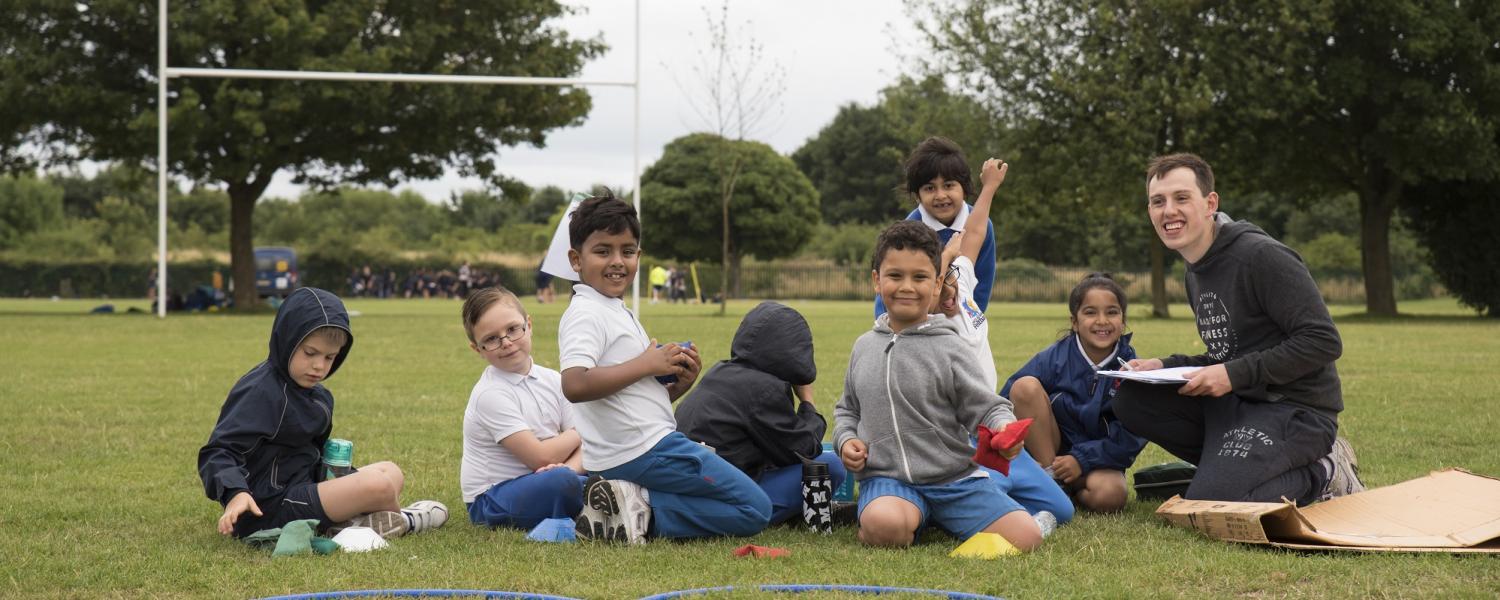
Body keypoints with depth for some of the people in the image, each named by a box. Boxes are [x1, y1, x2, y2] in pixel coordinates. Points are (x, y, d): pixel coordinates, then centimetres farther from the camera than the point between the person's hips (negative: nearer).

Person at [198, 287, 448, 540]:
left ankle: (348, 522, -7)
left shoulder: (318, 396, 11)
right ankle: (403, 520, 12)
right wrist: (236, 493, -43)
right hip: (267, 512, -11)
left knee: (391, 472, 17)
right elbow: (218, 452, -25)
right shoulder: (260, 393, -19)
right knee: (378, 486, -20)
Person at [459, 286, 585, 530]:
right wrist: (577, 433, -2)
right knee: (561, 480, -33)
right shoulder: (491, 394, -15)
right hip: (492, 499, -7)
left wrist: (570, 468, -22)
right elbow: (541, 458, -19)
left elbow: (582, 446, 1)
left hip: (537, 486, 7)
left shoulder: (553, 381, 6)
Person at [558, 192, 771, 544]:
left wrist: (678, 387, 4)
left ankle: (636, 509, 3)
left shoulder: (618, 314, 19)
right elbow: (574, 385, -29)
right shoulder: (585, 314, -12)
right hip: (644, 450, -9)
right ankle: (643, 510, -13)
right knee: (755, 510, -6)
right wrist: (647, 365, -20)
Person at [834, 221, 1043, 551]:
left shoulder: (949, 349, -1)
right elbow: (848, 409, 25)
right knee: (883, 526, -37)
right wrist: (846, 440, 4)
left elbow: (986, 406, -3)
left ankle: (938, 520, 8)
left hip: (954, 476, 0)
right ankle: (914, 518, 0)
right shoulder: (865, 347, 12)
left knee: (1026, 536, -18)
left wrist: (1003, 427, -26)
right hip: (887, 478, 0)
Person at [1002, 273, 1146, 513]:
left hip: (1098, 460, -1)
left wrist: (1082, 459, -20)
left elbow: (1133, 435, -12)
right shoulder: (1053, 359, -8)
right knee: (1025, 386, -23)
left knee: (1110, 495, -35)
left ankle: (1068, 486, -1)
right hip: (1046, 450, 1)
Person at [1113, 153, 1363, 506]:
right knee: (1131, 400, -5)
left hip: (1296, 407, -9)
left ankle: (1325, 475, -3)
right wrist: (1166, 367, 4)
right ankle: (1232, 465, 2)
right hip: (1239, 402, 9)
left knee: (1205, 505, -26)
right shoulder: (1196, 273, 14)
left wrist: (1234, 374, -21)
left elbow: (1323, 342, -19)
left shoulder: (1262, 257, -15)